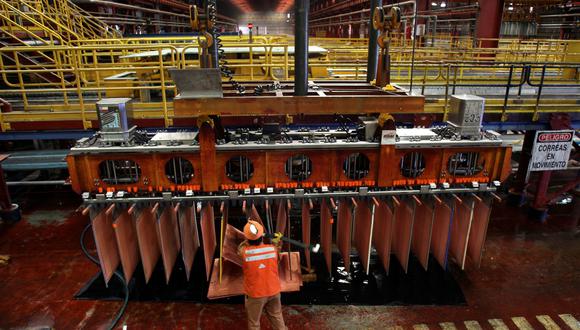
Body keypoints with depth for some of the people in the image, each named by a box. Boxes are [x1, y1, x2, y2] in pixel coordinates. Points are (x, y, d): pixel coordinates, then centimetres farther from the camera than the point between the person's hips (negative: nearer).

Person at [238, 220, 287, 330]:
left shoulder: (243, 252, -22)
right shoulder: (273, 248, -15)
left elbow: (241, 246, 2)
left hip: (255, 294, -2)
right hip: (274, 291, 2)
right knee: (277, 317, 22)